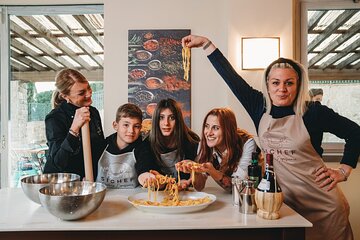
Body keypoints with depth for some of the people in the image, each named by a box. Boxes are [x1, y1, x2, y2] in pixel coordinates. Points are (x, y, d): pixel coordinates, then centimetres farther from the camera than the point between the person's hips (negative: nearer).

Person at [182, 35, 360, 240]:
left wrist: (343, 171, -4)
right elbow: (230, 76, -2)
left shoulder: (313, 112, -12)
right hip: (283, 200, 3)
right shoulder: (260, 107, -5)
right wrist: (206, 43, 1)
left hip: (322, 203, -2)